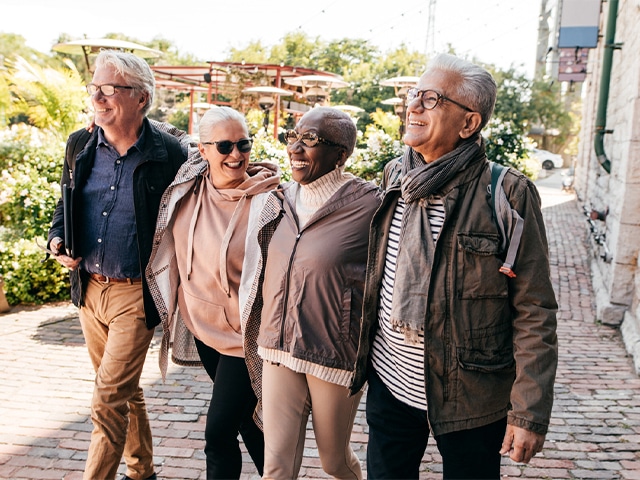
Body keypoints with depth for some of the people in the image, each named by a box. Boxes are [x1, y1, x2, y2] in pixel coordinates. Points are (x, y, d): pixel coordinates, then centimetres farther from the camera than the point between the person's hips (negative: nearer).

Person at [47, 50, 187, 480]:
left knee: (110, 397, -4)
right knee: (125, 391, 19)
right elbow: (65, 205, 17)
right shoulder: (80, 146, 4)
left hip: (136, 294, -6)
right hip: (89, 288, 6)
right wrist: (58, 238, -2)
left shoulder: (170, 155, -12)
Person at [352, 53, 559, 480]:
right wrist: (361, 355, 14)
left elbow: (535, 311, -13)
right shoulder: (394, 177, 1)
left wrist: (530, 412, -14)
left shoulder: (508, 194, -15)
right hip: (390, 383, 5)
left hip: (470, 397, -4)